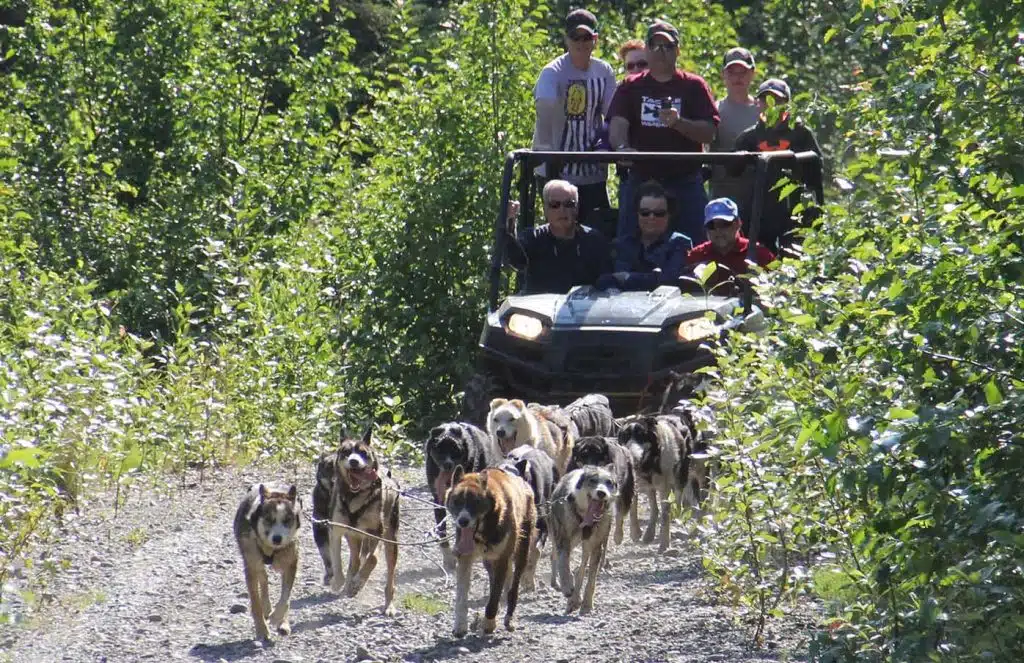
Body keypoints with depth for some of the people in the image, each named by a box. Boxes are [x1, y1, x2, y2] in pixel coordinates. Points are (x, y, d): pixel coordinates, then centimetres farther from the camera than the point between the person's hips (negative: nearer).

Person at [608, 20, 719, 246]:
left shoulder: (694, 86, 6)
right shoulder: (631, 87, 10)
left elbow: (709, 132, -1)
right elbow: (617, 123, -5)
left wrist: (679, 122, -19)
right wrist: (622, 147, -27)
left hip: (685, 182, -1)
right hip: (641, 178, 1)